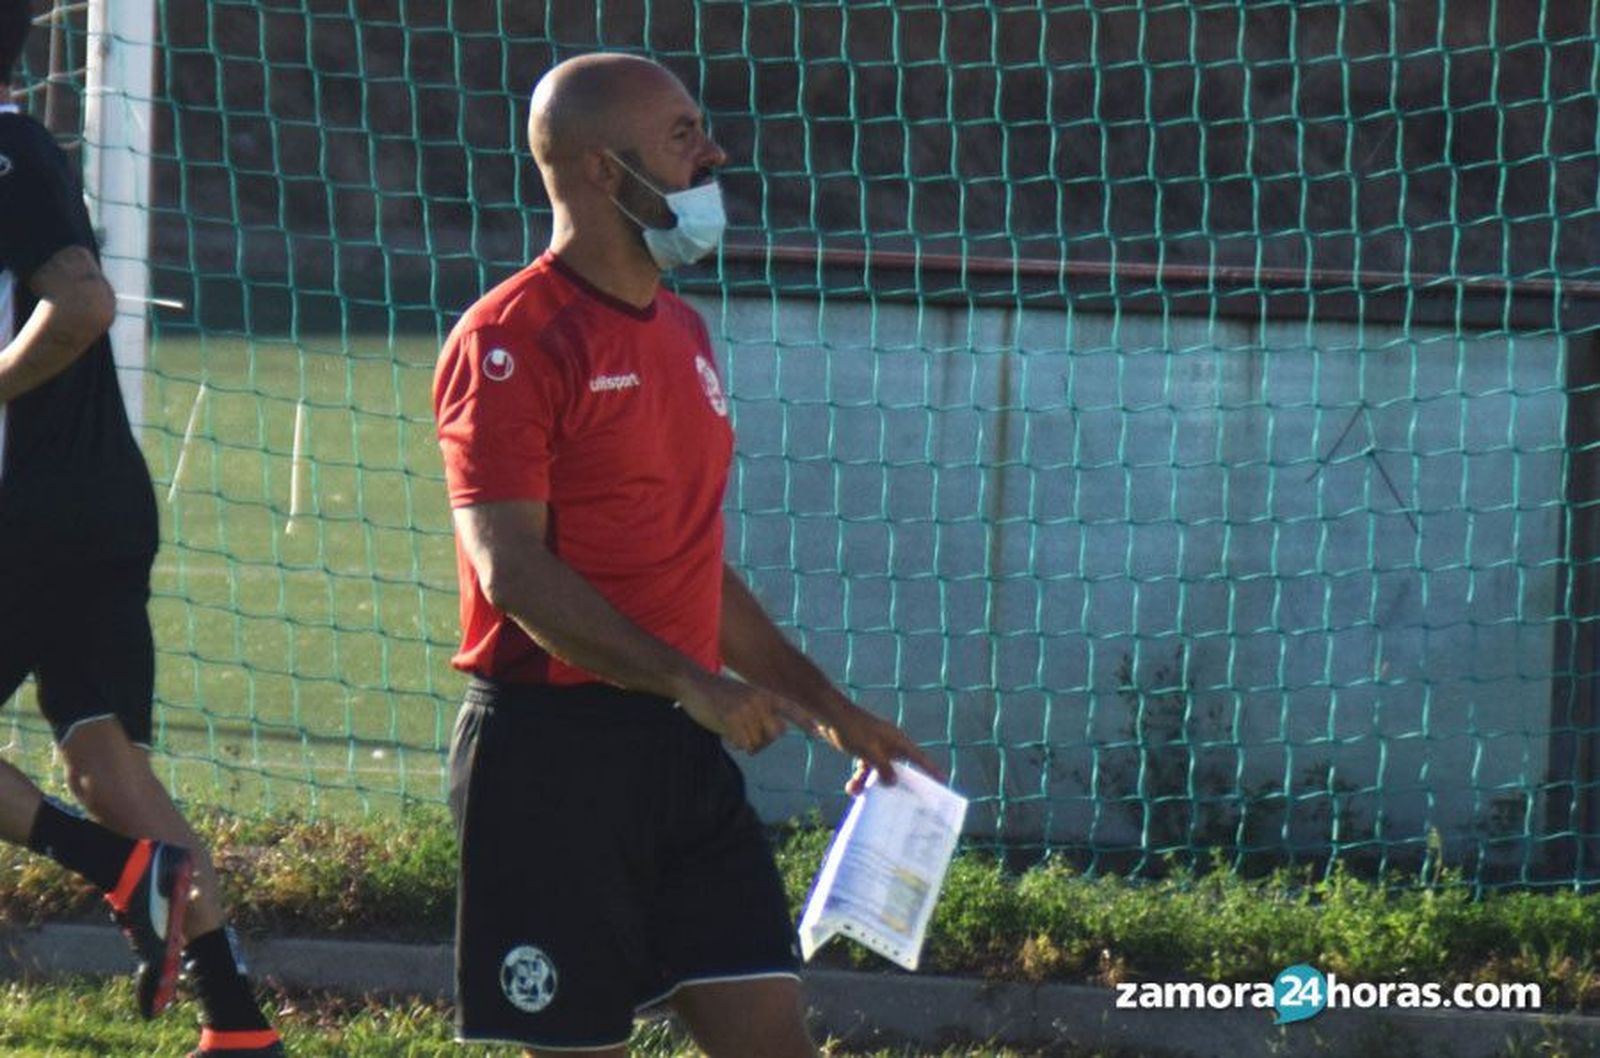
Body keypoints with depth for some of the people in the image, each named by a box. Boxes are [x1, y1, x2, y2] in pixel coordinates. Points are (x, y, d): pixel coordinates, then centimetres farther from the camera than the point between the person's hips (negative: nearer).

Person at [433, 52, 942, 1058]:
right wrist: (692, 682, -26)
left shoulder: (682, 334, 16)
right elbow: (513, 567, -19)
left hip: (680, 748, 8)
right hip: (551, 748, -8)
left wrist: (828, 705, 21)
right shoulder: (514, 339, -10)